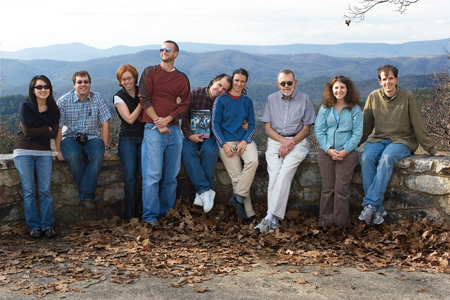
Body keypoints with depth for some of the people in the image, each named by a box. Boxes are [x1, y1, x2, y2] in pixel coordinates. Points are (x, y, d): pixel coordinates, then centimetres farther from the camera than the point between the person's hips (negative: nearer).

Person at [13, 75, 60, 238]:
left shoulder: (53, 110, 7)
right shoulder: (25, 106, -2)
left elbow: (54, 134, -3)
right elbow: (28, 131, -12)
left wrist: (36, 131, -10)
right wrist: (47, 128, -4)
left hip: (44, 153, 2)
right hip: (24, 152, -2)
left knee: (46, 191, -1)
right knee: (29, 191, -2)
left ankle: (47, 225, 5)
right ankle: (34, 226, 5)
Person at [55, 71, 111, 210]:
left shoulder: (98, 99, -1)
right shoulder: (64, 101, -5)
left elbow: (105, 123, -2)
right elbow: (58, 127, -4)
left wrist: (105, 147, -8)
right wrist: (58, 150, -10)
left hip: (91, 137, 1)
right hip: (70, 137, -1)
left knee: (98, 154, -32)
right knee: (73, 156, -34)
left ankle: (85, 196, -27)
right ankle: (89, 194, -21)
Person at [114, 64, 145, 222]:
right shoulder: (119, 97, 3)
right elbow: (130, 119, -6)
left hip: (144, 137, 2)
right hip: (128, 139, -2)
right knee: (130, 176, -13)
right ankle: (130, 216, -5)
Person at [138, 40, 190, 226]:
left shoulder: (182, 78, 14)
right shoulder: (150, 72, 7)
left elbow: (184, 104, 7)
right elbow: (144, 98, -1)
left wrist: (167, 119, -9)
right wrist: (158, 122, -9)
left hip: (174, 129, 3)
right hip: (154, 129, -3)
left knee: (171, 174, 6)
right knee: (152, 174, -8)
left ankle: (167, 211, 15)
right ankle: (150, 216, -5)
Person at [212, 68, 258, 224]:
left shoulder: (247, 102, 13)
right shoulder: (221, 100, 3)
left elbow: (252, 125, 11)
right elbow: (215, 125, 1)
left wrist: (245, 141, -7)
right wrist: (224, 144, -11)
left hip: (245, 140, 3)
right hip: (226, 141, -3)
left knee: (253, 161, -29)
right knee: (236, 177, -14)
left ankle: (238, 197, -18)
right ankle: (248, 214, -7)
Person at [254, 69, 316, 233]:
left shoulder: (305, 99, 7)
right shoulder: (271, 99, 14)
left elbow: (306, 129, 5)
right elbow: (268, 128, 9)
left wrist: (291, 143, -10)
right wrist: (283, 140, -9)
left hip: (297, 141, -2)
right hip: (275, 141, 2)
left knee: (284, 173, -26)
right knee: (274, 174, -22)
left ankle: (270, 217, -31)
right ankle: (274, 220, -27)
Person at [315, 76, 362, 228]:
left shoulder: (355, 109, 3)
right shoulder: (325, 108, 8)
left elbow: (357, 133, -1)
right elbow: (319, 130, 3)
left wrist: (345, 151, -12)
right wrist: (328, 149, -10)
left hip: (347, 153, -2)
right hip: (326, 152, 2)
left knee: (342, 189, -4)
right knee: (327, 188, 5)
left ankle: (342, 222, 6)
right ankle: (326, 221, 13)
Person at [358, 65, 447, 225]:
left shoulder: (407, 97, -3)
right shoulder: (373, 97, 5)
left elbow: (419, 126, -1)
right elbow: (365, 125, 12)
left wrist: (432, 150, 0)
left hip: (402, 140, -3)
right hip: (378, 139, 3)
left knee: (387, 158, -36)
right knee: (366, 158, -30)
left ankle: (370, 204, -37)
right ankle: (377, 210, -30)